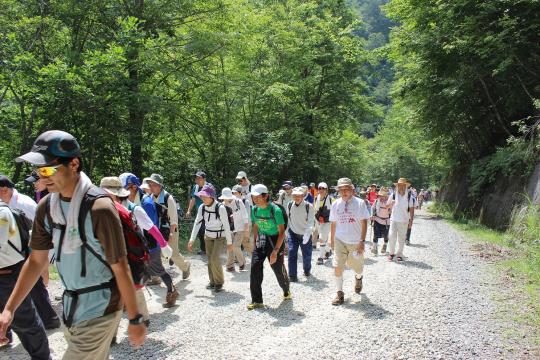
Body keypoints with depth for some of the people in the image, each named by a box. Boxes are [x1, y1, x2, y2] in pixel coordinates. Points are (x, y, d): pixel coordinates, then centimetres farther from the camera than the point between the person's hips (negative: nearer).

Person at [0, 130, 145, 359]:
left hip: (99, 310, -6)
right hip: (72, 305, 7)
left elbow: (120, 268, -19)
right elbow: (36, 260, 7)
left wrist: (134, 320, -12)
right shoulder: (46, 206, -2)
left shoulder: (98, 208, -24)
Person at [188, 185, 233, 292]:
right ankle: (213, 282, 25)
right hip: (208, 236, 5)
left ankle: (219, 282, 5)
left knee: (215, 258, -15)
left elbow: (226, 226, -21)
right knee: (210, 260, 8)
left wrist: (229, 242, -17)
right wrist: (192, 239, -12)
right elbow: (197, 223, -6)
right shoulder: (202, 207, -11)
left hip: (220, 237, -5)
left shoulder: (220, 208, -26)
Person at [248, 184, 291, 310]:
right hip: (261, 239, 5)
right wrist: (254, 243, 8)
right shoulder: (254, 209, -3)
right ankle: (257, 301, 0)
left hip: (275, 240, -5)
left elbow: (281, 232, -18)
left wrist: (275, 251, -22)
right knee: (255, 268, -8)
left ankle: (286, 290, 39)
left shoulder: (275, 210, -21)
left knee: (279, 269, 7)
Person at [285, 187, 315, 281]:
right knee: (292, 253, -10)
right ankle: (292, 275, -1)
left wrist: (307, 235, -30)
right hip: (293, 233, 1)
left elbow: (310, 222, -20)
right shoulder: (289, 205, -6)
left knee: (307, 255, 9)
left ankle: (307, 270, 38)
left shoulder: (309, 206, -16)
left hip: (305, 235, -1)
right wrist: (287, 233, 6)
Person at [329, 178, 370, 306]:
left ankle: (358, 278, 50)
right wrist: (332, 240, 13)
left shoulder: (360, 203, -9)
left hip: (355, 242, -2)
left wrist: (362, 241, -13)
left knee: (357, 267, 14)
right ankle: (339, 293, 11)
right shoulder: (335, 204, 0)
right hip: (340, 241, 2)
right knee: (337, 267, -6)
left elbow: (364, 223, -8)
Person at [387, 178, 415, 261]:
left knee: (401, 239, 7)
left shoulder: (409, 197, -1)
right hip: (393, 219, 0)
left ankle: (399, 255, 19)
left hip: (404, 221, 0)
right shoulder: (393, 196, 1)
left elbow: (411, 210, 0)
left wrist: (411, 221, -3)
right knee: (391, 236, -5)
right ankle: (391, 253, 12)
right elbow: (387, 205, 11)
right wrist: (391, 203, -12)